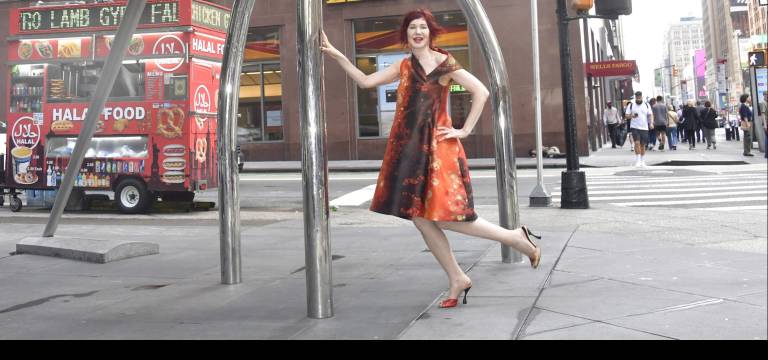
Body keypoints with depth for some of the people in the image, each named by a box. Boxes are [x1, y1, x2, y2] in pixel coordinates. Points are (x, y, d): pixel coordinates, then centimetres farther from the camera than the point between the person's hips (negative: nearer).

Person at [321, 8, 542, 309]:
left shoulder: (444, 63, -3)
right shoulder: (404, 66, 14)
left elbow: (481, 92, -7)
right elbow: (366, 81, 12)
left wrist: (465, 130, -8)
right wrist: (337, 56, 6)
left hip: (436, 147, -7)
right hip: (410, 148, 7)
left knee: (445, 217, -11)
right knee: (420, 218, 5)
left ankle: (516, 238, 5)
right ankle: (457, 280, 16)